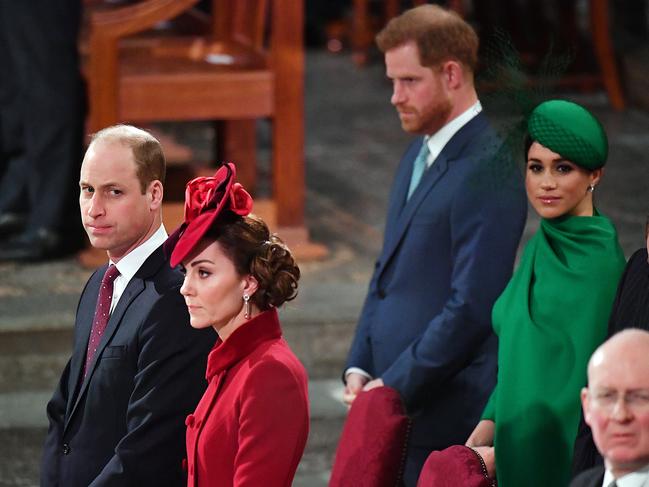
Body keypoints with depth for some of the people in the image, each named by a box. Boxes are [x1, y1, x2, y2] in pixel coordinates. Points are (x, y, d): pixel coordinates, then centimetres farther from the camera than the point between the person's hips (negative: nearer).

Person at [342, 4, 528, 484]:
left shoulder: (486, 171, -16)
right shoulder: (419, 156, 14)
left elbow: (472, 307, -20)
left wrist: (394, 388, -15)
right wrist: (360, 368, 9)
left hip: (446, 415, -8)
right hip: (394, 408, 8)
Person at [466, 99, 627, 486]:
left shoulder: (598, 264, -15)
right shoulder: (543, 248, 9)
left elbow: (587, 384, -16)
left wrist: (500, 455, -12)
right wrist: (486, 427, 0)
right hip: (517, 456, 7)